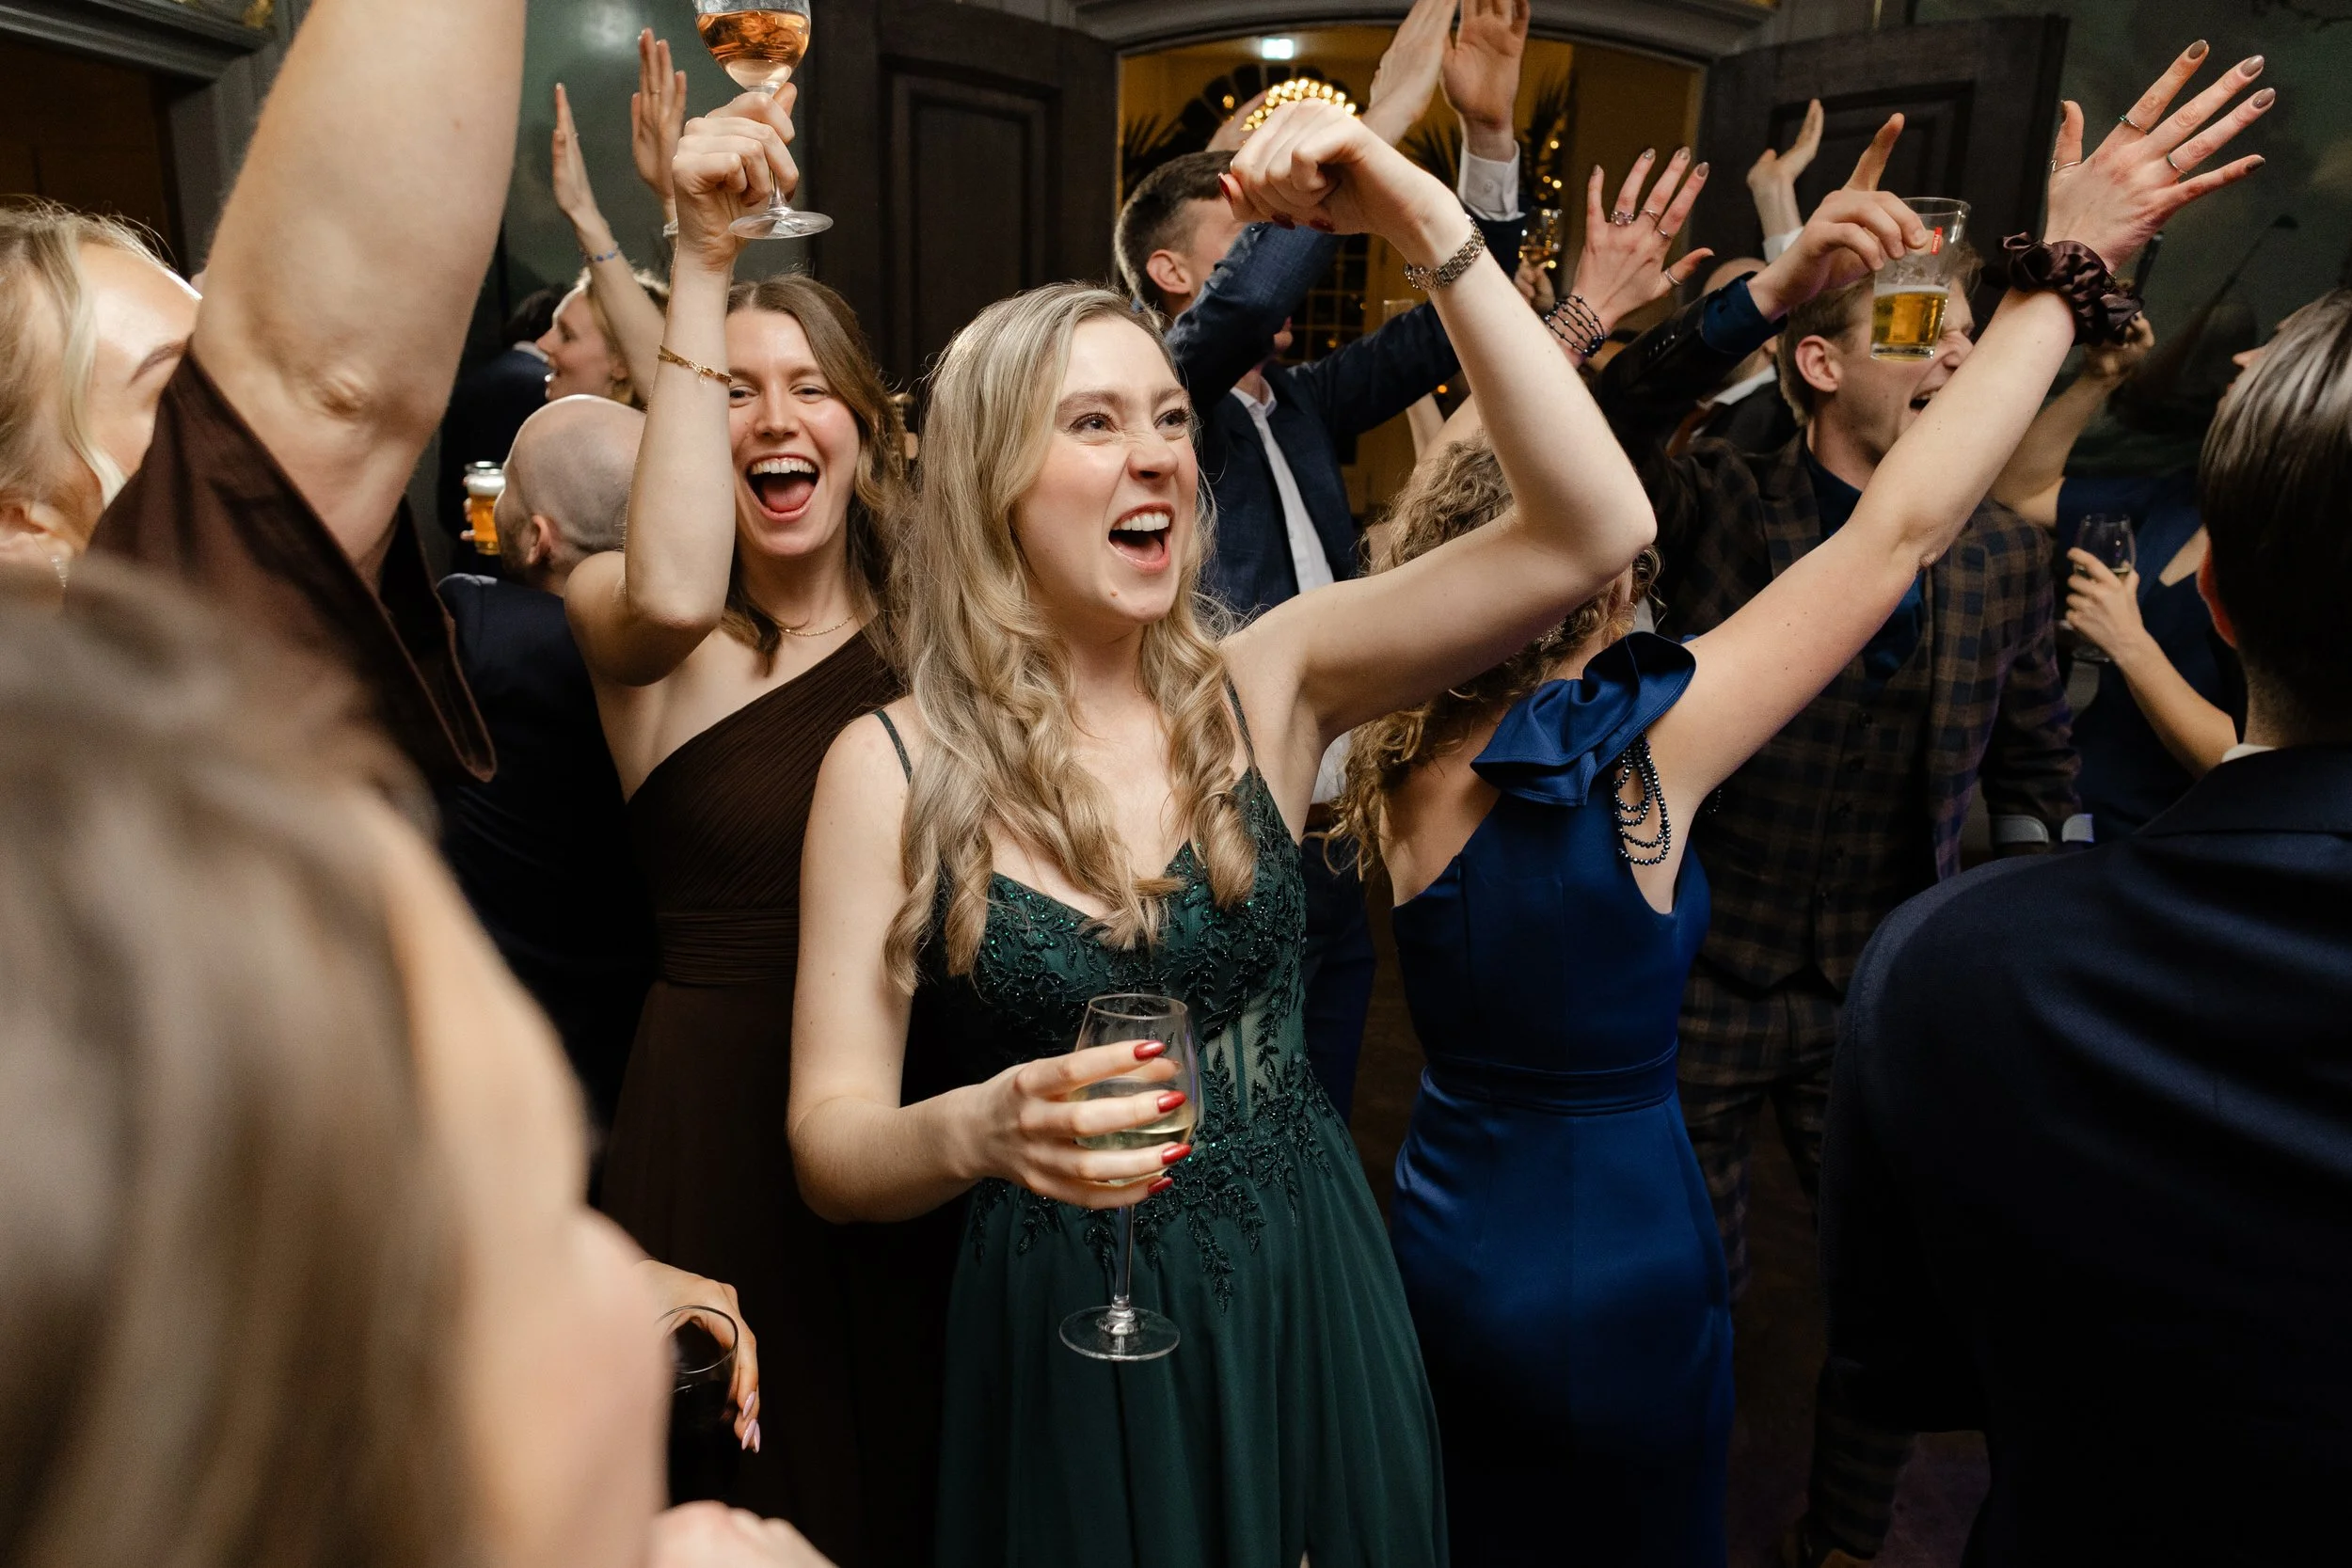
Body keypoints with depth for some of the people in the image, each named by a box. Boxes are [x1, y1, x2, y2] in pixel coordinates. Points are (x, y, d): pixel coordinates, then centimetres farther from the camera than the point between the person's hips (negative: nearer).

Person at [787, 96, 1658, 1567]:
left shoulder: (1265, 686, -7)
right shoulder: (892, 770, -11)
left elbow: (1595, 528, -16)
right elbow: (832, 1141, -10)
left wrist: (1431, 226, -21)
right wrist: (980, 1130, -32)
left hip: (1314, 1314, 2)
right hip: (1063, 1341, -2)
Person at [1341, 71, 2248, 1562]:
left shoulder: (1412, 753, -13)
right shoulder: (1639, 749, -25)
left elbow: (1481, 493, 2)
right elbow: (1903, 526, -20)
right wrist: (2065, 268, -11)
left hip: (1443, 1222, 5)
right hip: (1618, 1272, -5)